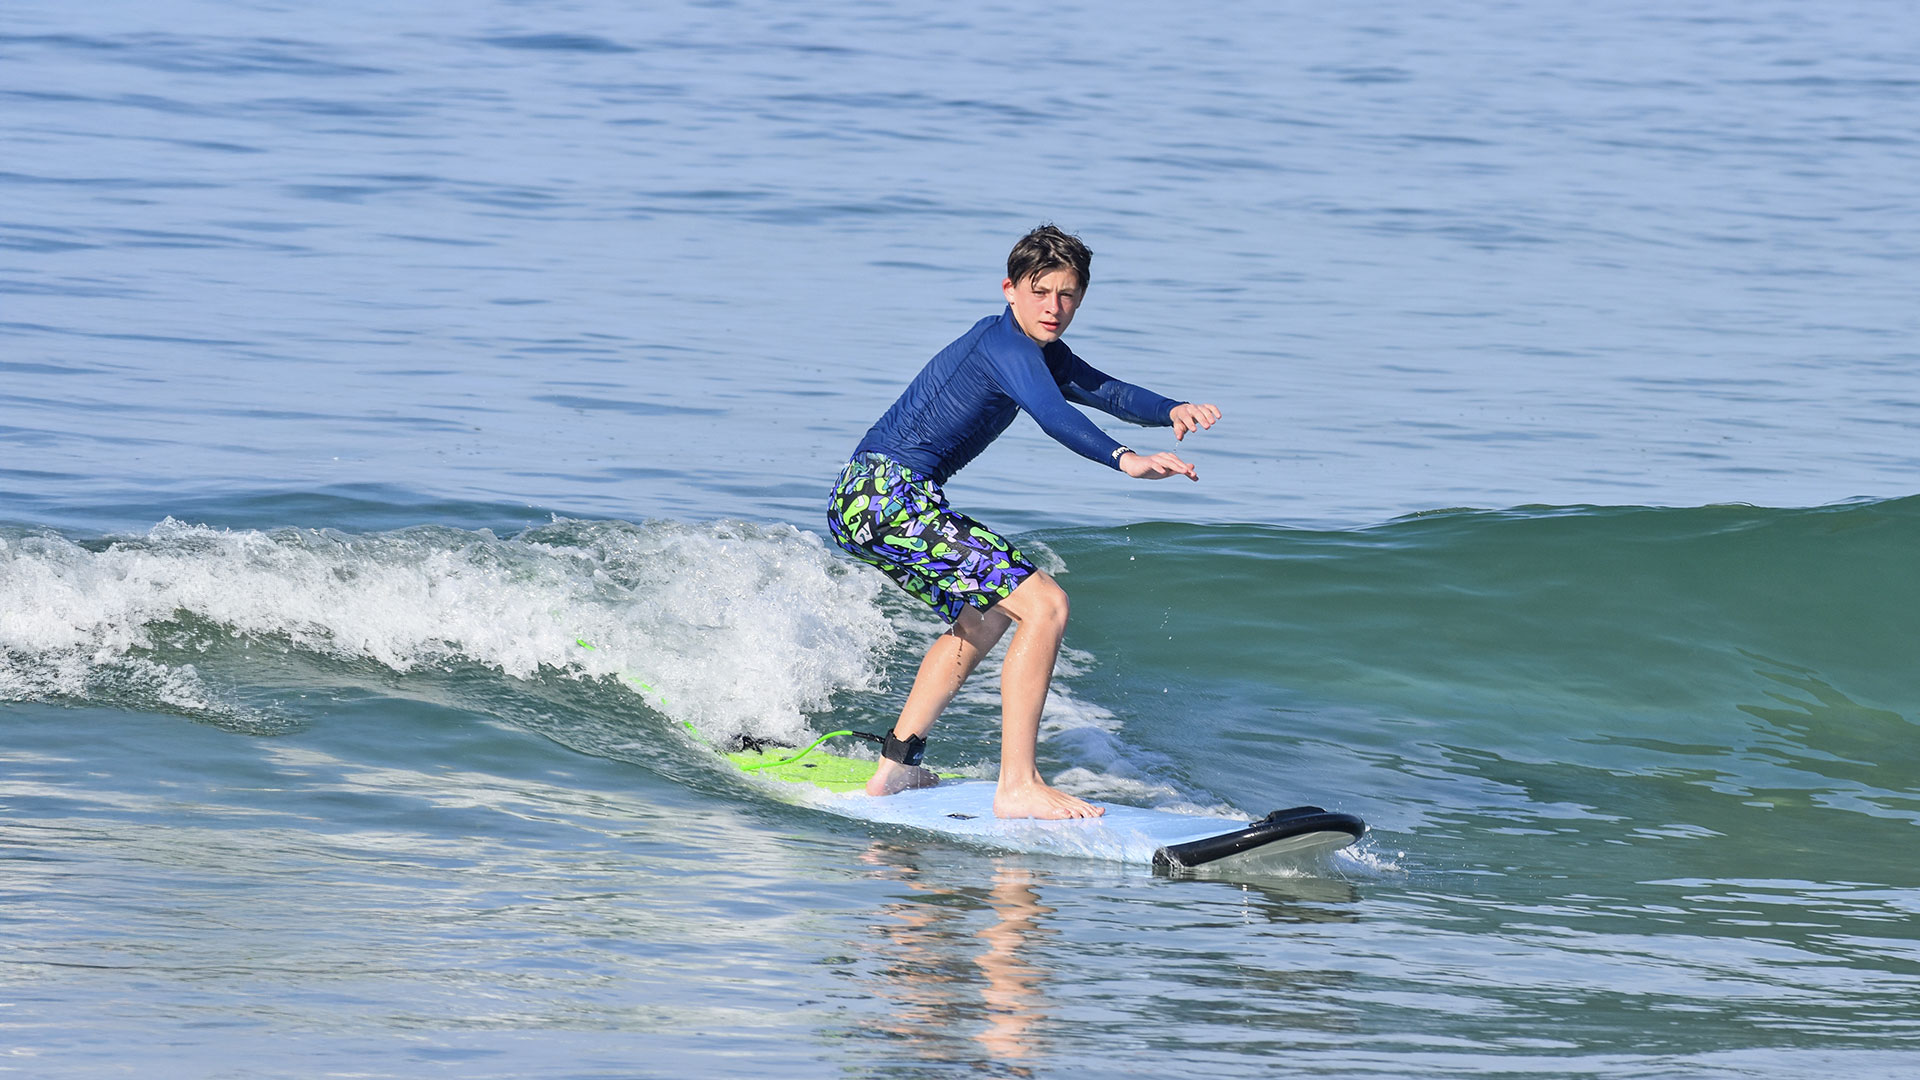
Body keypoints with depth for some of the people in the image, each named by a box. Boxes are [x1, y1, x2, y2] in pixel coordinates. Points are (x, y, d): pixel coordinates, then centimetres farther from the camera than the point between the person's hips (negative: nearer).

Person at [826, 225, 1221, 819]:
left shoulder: (1043, 353, 18)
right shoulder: (1006, 344, -15)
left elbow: (1107, 391, 5)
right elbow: (1053, 415, -33)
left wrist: (1171, 411, -15)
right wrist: (1125, 459, -49)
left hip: (865, 501, 11)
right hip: (891, 495, -11)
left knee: (986, 619, 30)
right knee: (1043, 605, -14)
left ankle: (894, 768, 30)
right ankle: (1017, 787, -16)